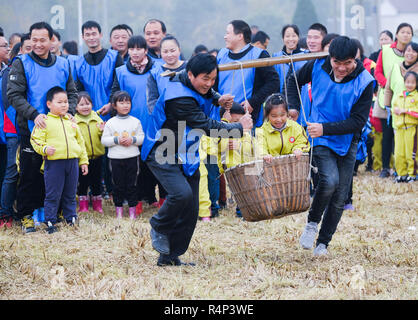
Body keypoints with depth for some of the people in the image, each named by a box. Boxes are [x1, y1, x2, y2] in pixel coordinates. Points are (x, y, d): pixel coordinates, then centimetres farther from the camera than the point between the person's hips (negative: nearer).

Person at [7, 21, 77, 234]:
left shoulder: (62, 65, 8)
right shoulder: (21, 63, -3)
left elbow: (72, 93, 13)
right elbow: (14, 95, -10)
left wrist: (69, 113, -6)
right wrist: (34, 114, -21)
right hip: (30, 128, -3)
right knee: (30, 173, 0)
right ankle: (25, 215, 9)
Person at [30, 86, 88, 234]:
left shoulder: (71, 122, 15)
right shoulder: (45, 122, -2)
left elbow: (80, 141, 20)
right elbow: (36, 139, -5)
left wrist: (84, 161, 17)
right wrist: (45, 148, -23)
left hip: (72, 161, 5)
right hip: (54, 162, -5)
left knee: (70, 194, 12)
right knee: (53, 195, -1)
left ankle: (71, 219, 22)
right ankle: (50, 222, 6)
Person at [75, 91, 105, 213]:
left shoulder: (97, 118, 3)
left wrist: (102, 131, -15)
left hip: (97, 156, 3)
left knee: (97, 182, 13)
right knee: (82, 183, 5)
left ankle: (97, 206, 25)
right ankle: (83, 207, 16)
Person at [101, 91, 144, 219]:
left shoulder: (135, 122, 5)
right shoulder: (110, 123, 3)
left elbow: (142, 137, 4)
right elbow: (104, 140, 1)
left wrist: (132, 140, -13)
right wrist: (116, 140, -13)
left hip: (132, 157, 0)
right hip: (116, 158, 0)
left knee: (131, 185, 3)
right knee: (118, 185, 4)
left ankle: (132, 209, 10)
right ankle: (119, 210, 13)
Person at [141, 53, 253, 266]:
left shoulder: (196, 85, 1)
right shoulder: (179, 97, -28)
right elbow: (207, 126, -27)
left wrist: (218, 99, 6)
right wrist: (239, 128, -18)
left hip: (186, 156, 9)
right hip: (162, 154, -9)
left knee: (191, 211, 2)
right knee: (182, 193, -29)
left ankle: (170, 257, 12)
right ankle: (159, 227, 0)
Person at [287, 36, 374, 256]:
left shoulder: (364, 82, -17)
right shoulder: (317, 67, -11)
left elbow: (358, 122, -17)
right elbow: (294, 81, 10)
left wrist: (325, 128, -25)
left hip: (347, 141, 1)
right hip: (320, 139, -1)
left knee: (339, 197, 3)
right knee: (329, 180, -24)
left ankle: (323, 243, 18)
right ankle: (312, 222, -1)